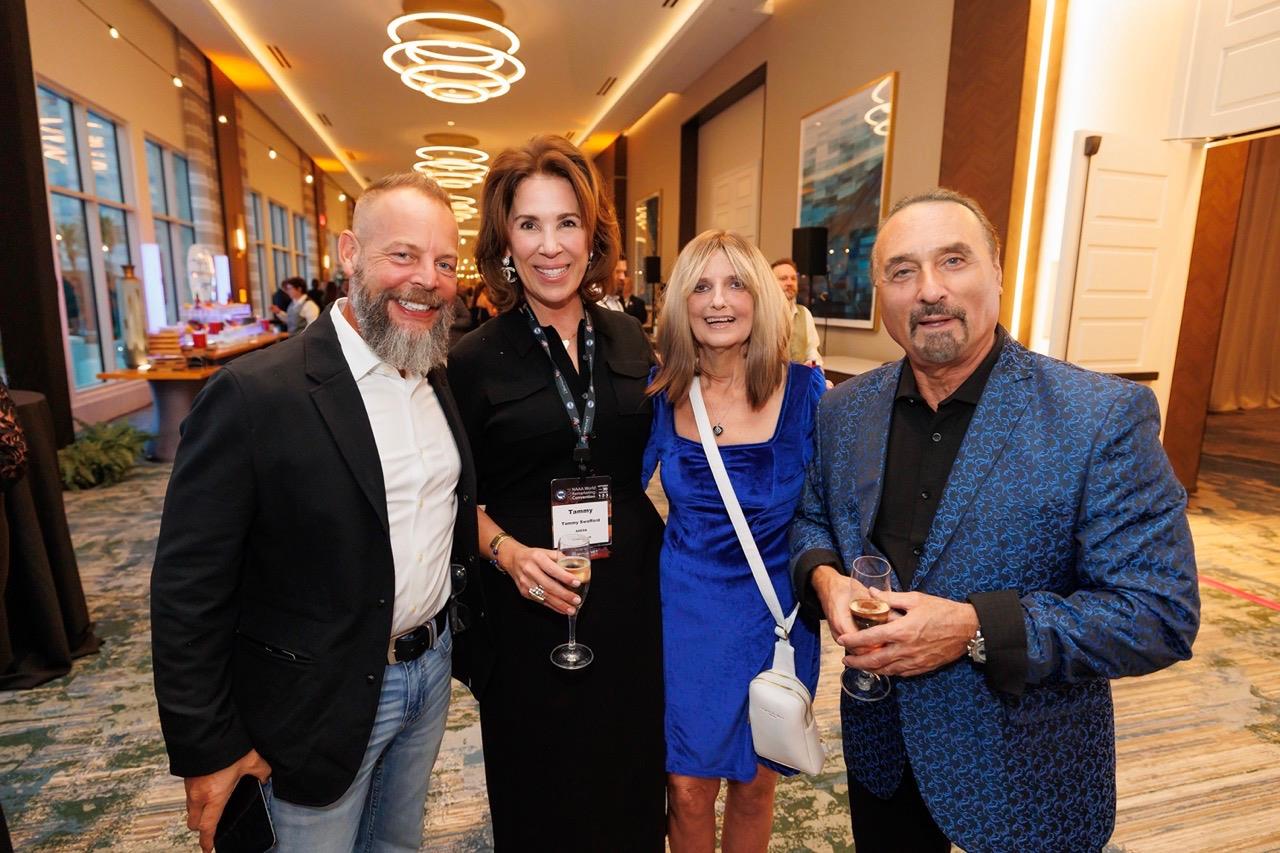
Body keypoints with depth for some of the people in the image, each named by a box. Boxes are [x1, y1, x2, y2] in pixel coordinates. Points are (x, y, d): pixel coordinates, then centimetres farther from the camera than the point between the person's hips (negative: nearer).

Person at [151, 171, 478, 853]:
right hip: (320, 703, -5)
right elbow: (188, 587, -17)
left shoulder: (440, 380, -1)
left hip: (432, 667, 6)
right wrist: (207, 749, -11)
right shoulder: (252, 395, -22)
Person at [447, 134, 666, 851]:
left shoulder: (628, 340, 0)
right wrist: (508, 551, -18)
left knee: (629, 778, 20)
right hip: (531, 607, -2)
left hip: (633, 598, 3)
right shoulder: (475, 360, -8)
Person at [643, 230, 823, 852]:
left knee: (755, 782, 20)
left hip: (775, 614, 0)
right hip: (684, 609, 1)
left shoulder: (804, 391, -11)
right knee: (688, 787, 13)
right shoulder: (661, 391, -5)